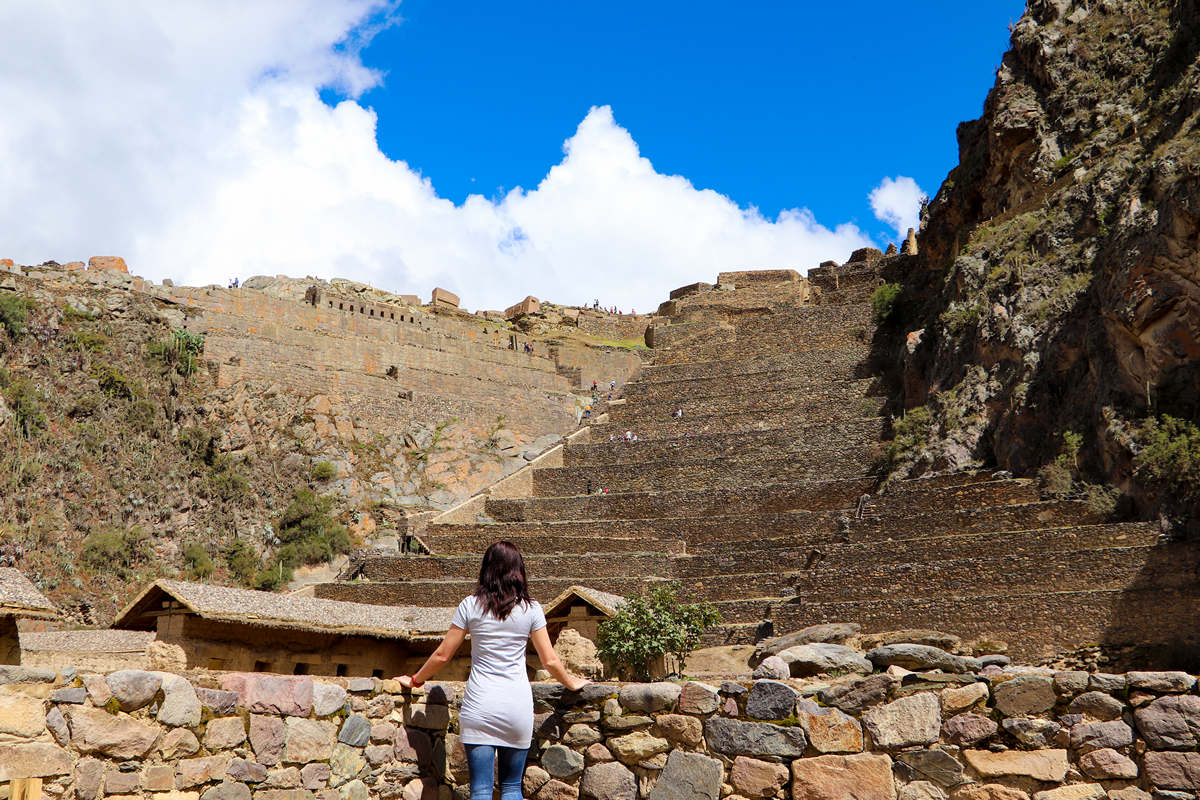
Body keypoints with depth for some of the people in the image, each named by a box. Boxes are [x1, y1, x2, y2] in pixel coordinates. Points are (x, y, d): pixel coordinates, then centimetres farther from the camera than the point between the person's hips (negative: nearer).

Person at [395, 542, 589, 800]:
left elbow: (442, 655, 5)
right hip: (518, 705, 1)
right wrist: (571, 683, 23)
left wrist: (415, 680, 21)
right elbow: (550, 661, 4)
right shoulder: (530, 608, 1)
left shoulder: (471, 605, 1)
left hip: (479, 707, -1)